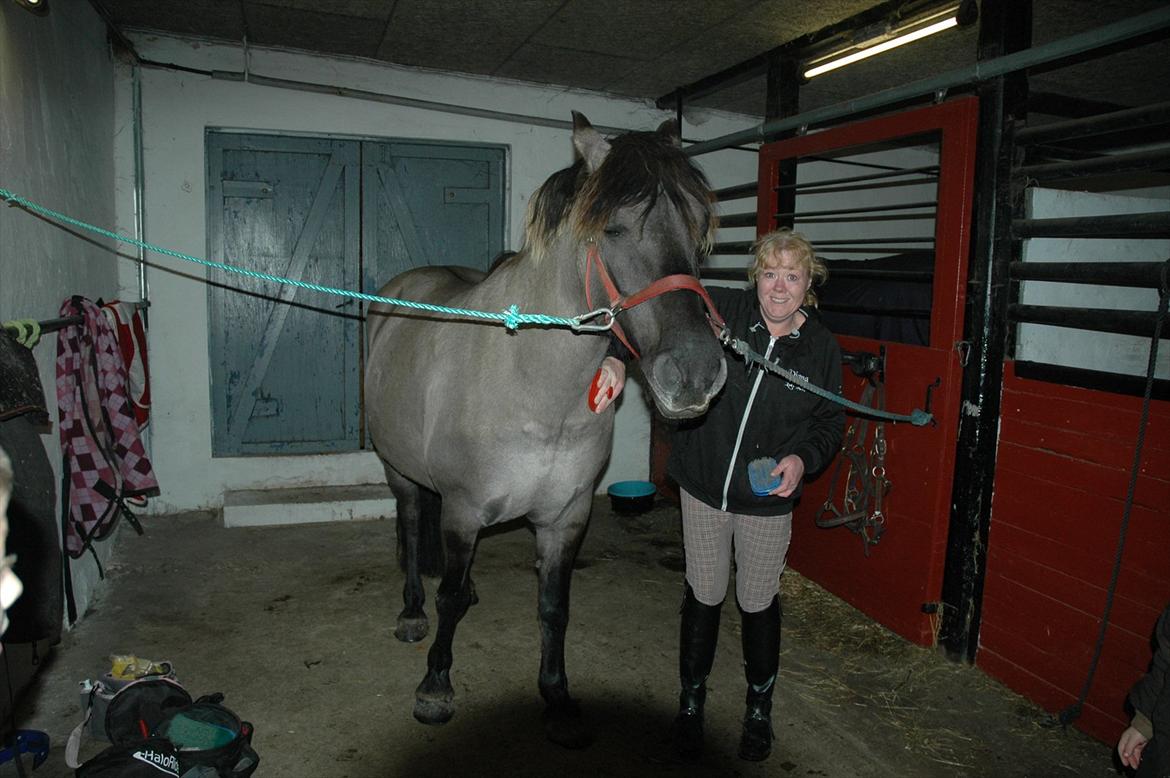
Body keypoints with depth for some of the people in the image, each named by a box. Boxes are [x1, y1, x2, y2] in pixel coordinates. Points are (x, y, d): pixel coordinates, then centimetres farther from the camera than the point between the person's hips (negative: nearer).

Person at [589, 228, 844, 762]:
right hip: (704, 488, 0)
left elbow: (830, 421, 6)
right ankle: (690, 705, 33)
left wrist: (803, 457, -14)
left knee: (758, 604, 13)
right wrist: (619, 359, -29)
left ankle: (759, 709, 37)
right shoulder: (721, 311, -10)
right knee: (703, 597, 12)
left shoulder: (822, 347, -4)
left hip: (767, 501, 0)